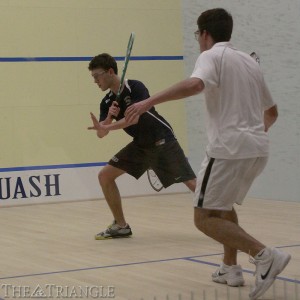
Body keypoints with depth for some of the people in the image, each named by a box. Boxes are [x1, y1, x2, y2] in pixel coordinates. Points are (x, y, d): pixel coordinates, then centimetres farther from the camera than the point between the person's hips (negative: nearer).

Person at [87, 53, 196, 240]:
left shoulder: (135, 87, -18)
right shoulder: (107, 102, 2)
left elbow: (134, 117, -28)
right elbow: (101, 134, -5)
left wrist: (107, 126, -37)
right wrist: (104, 122, -25)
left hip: (162, 141, -7)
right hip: (140, 145, 7)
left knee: (192, 183, -14)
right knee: (105, 176, -2)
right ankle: (121, 226, 7)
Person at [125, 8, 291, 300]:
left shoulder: (212, 56, -3)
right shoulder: (249, 61, 20)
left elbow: (194, 84, -28)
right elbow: (272, 111, 29)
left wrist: (150, 101, -31)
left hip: (229, 148, -8)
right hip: (258, 149, 8)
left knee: (205, 218, -6)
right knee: (223, 204, 29)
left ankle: (265, 255, -21)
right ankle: (230, 268, 26)